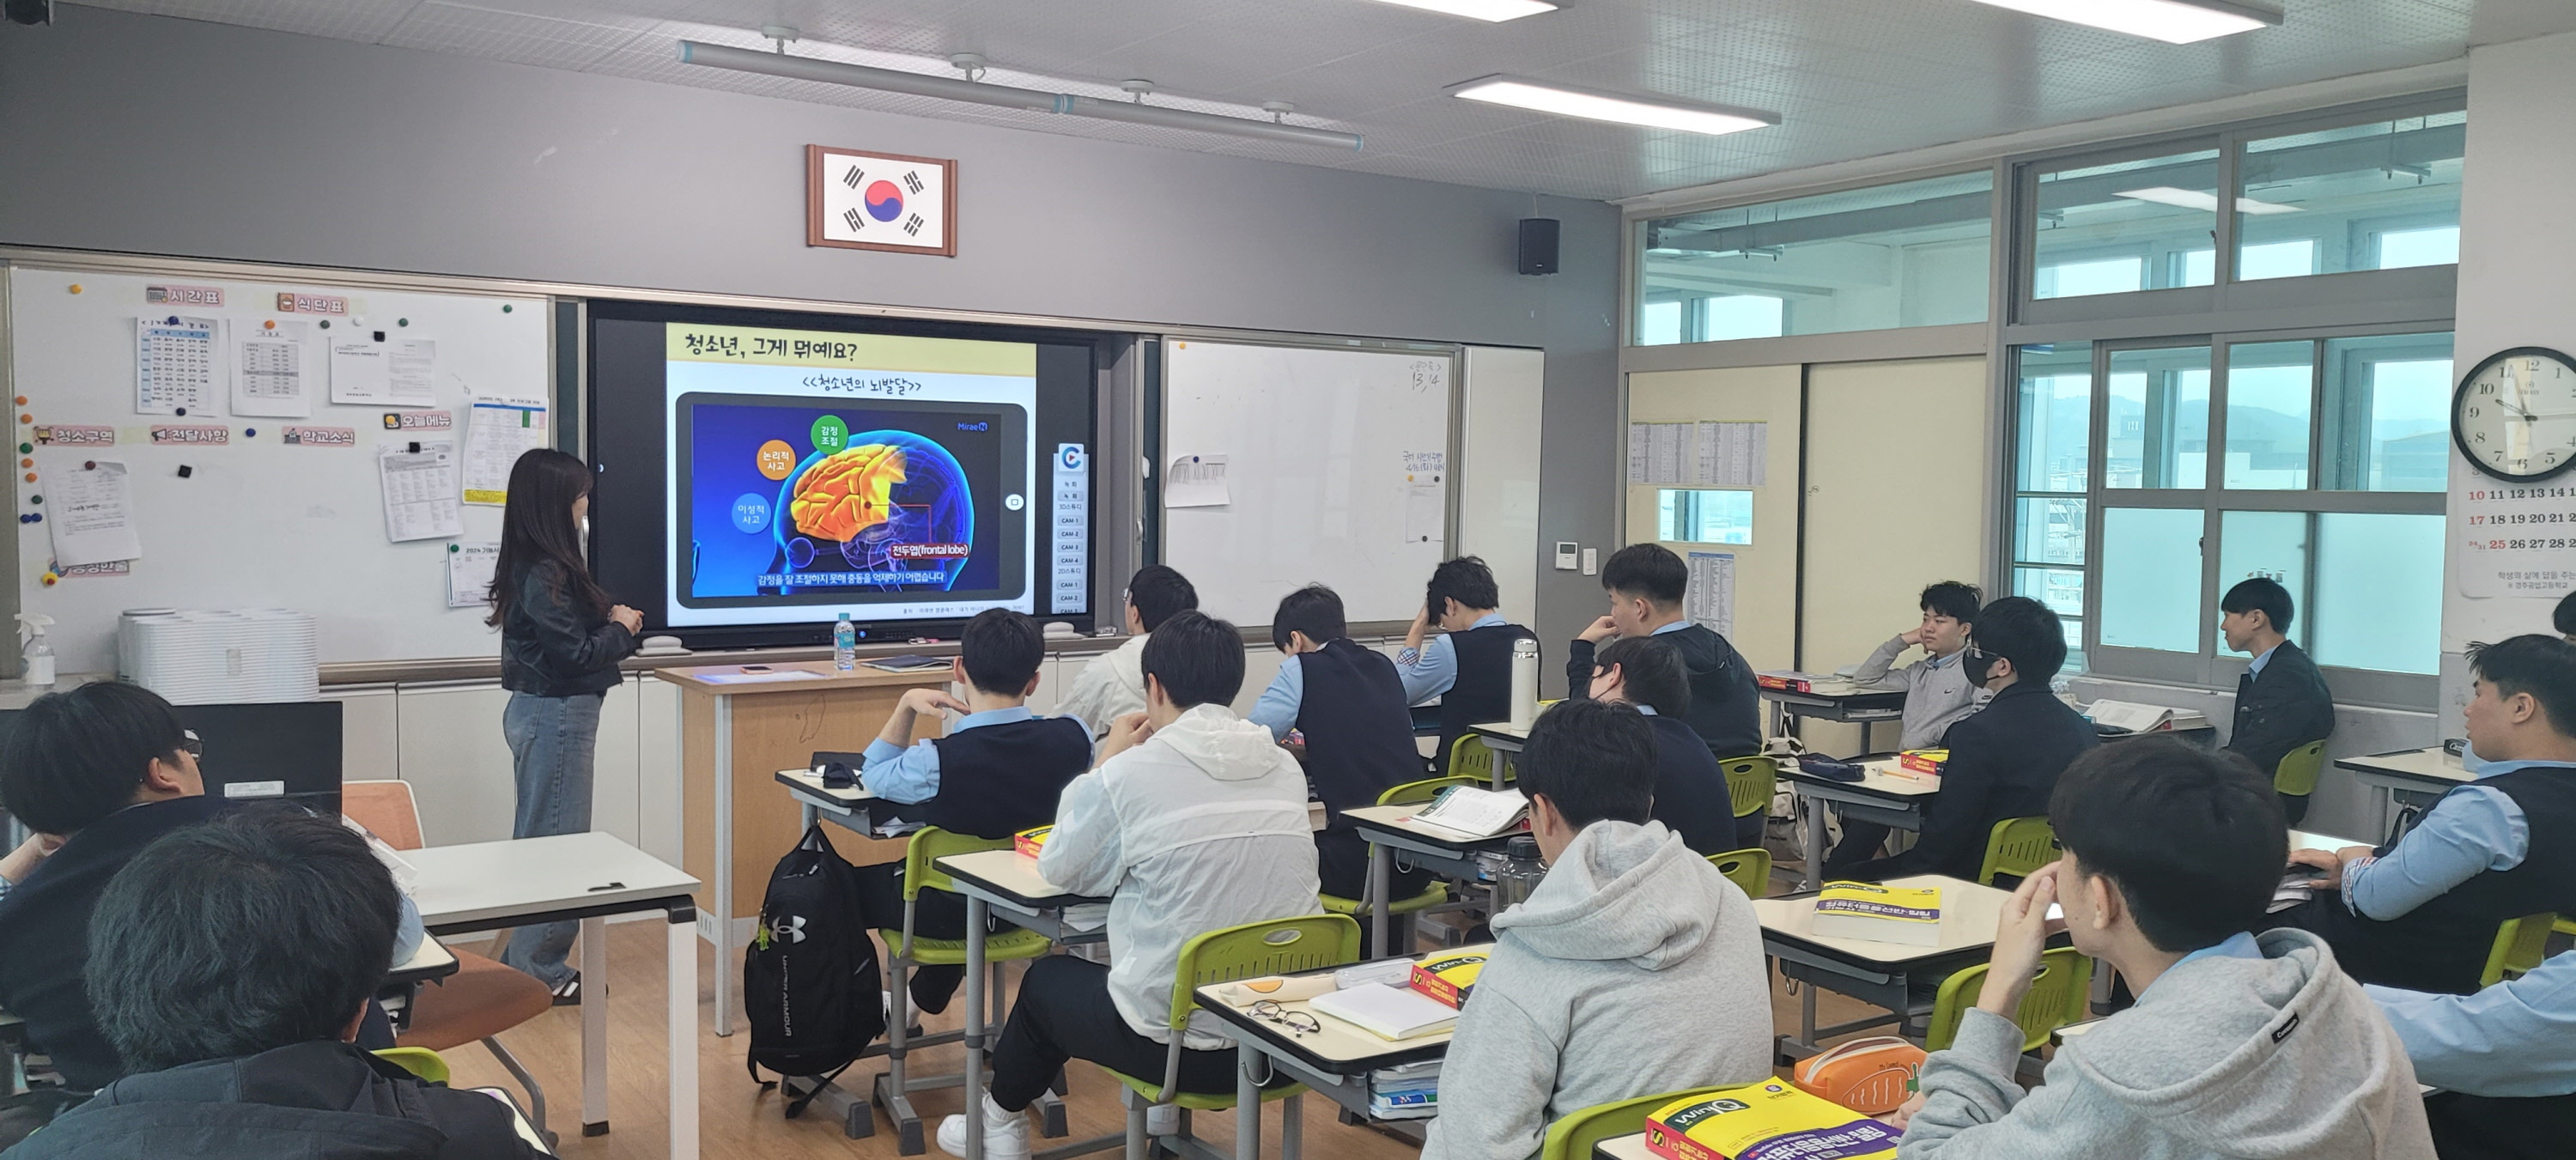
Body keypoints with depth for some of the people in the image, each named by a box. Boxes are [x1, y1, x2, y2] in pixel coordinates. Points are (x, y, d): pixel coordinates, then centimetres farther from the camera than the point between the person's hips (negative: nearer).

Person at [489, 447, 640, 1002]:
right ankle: (539, 970, 5)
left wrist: (613, 624, 0)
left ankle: (526, 959, 24)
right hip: (556, 713, -11)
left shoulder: (542, 565, 11)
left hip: (550, 711, 11)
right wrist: (621, 629, -4)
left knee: (542, 838, 15)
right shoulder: (544, 573, -20)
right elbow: (574, 653, -19)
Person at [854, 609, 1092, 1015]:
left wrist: (906, 706, -6)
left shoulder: (938, 761, -30)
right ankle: (927, 995, 55)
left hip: (950, 913, -4)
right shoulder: (1073, 737, -22)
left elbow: (871, 776, -8)